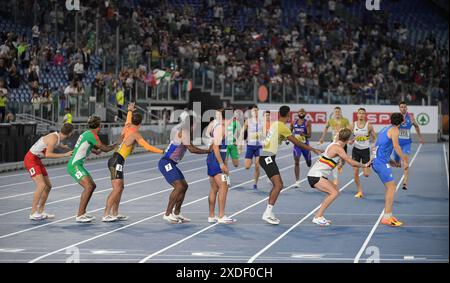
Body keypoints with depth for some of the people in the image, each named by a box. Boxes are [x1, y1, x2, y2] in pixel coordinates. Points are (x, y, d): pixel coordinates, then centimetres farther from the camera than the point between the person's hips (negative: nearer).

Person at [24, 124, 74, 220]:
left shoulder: (58, 137, 6)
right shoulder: (53, 138, -23)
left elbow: (61, 146, 29)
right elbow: (48, 154, -33)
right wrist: (65, 155, -30)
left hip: (37, 160, 10)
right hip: (31, 159, -10)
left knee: (48, 186, 11)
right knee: (41, 185, -21)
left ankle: (41, 212, 18)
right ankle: (33, 213, -18)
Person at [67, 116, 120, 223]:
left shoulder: (87, 133, 14)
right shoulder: (92, 135, -15)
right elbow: (105, 149, -11)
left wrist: (96, 151, 49)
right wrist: (117, 143, 2)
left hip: (78, 165, 10)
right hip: (74, 165, -10)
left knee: (92, 186, 14)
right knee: (88, 187, -20)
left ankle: (82, 213, 18)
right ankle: (79, 216, -21)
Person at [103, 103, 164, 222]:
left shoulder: (127, 127, 11)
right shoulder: (135, 134, -10)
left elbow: (128, 120, 37)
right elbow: (148, 147, -15)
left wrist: (130, 110, 55)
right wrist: (162, 152, -11)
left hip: (116, 160, 9)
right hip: (117, 161, -9)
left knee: (120, 188, 14)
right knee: (116, 189, -15)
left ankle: (115, 214, 16)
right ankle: (106, 215, -21)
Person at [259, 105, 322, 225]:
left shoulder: (275, 124, 12)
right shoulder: (282, 126, -14)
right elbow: (297, 143, -12)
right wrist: (313, 150, -5)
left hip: (268, 157, 10)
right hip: (267, 157, -10)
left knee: (278, 184, 12)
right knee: (278, 185, -17)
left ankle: (269, 213, 14)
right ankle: (267, 214, -20)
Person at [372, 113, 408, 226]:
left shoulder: (385, 129, 21)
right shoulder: (394, 130, -5)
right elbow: (396, 146, -19)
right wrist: (404, 160, -17)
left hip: (376, 161, 9)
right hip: (382, 163, -9)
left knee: (390, 188, 16)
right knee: (391, 188, -9)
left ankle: (389, 215, 18)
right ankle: (386, 218, -13)